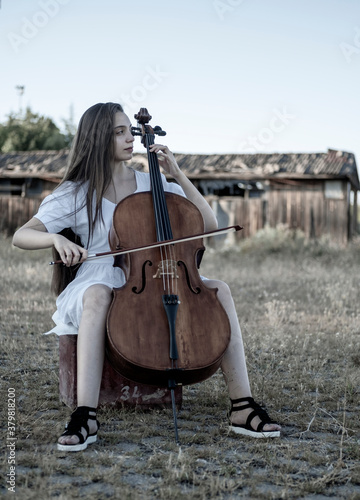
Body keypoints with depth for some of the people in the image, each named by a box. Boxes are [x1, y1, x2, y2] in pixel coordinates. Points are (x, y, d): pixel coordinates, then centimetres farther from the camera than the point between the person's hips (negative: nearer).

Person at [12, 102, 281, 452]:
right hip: (102, 279, -3)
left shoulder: (153, 184, 13)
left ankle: (242, 408, -22)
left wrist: (177, 175, 1)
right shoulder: (76, 193, 5)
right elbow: (21, 236, -3)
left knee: (219, 289, -20)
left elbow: (209, 225, 7)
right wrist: (57, 239, -25)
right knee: (97, 294, -40)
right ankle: (85, 416, -40)